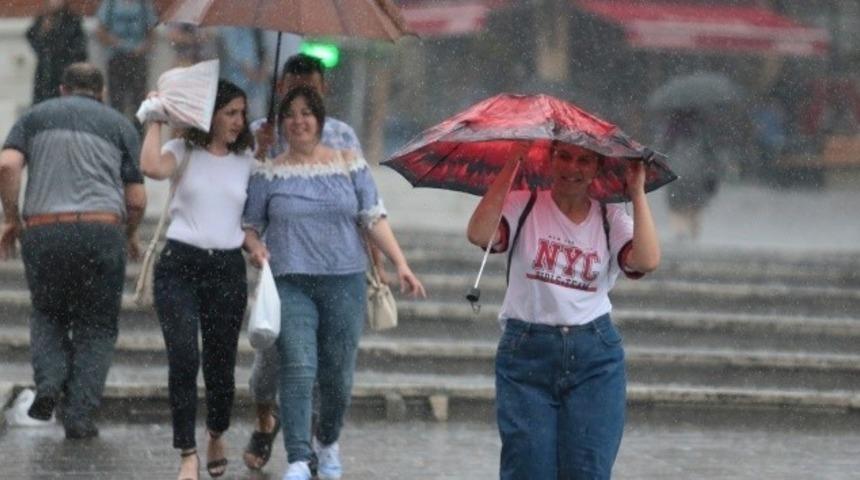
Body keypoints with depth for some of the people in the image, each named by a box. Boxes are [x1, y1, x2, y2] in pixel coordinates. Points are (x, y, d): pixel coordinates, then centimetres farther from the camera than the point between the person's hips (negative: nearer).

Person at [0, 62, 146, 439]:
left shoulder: (36, 116, 15)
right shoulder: (120, 125, 14)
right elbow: (137, 199, 8)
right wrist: (130, 235, 26)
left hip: (43, 231, 1)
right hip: (101, 230, -1)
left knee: (48, 313, 22)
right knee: (96, 326, 10)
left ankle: (50, 380, -2)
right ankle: (79, 414, 2)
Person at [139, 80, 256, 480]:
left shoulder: (246, 162, 11)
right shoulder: (184, 152, 1)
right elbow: (153, 167, -19)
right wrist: (155, 119, -12)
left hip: (227, 269, 3)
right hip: (179, 265, -3)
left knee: (220, 363, 6)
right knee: (183, 359, -13)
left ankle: (216, 436, 33)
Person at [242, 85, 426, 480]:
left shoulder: (350, 166, 8)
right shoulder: (269, 175, 6)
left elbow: (374, 220, 5)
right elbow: (250, 225, 12)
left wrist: (400, 263, -5)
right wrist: (256, 248, -10)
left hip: (344, 282, 1)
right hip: (290, 284, -1)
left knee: (338, 374, 5)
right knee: (298, 369, -16)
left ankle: (327, 442, 33)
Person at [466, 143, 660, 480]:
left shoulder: (610, 219, 6)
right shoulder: (523, 207, 1)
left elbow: (647, 260, -13)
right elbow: (479, 235, -19)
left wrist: (637, 193, -10)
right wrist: (509, 168, -17)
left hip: (595, 358, 1)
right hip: (526, 354, -1)